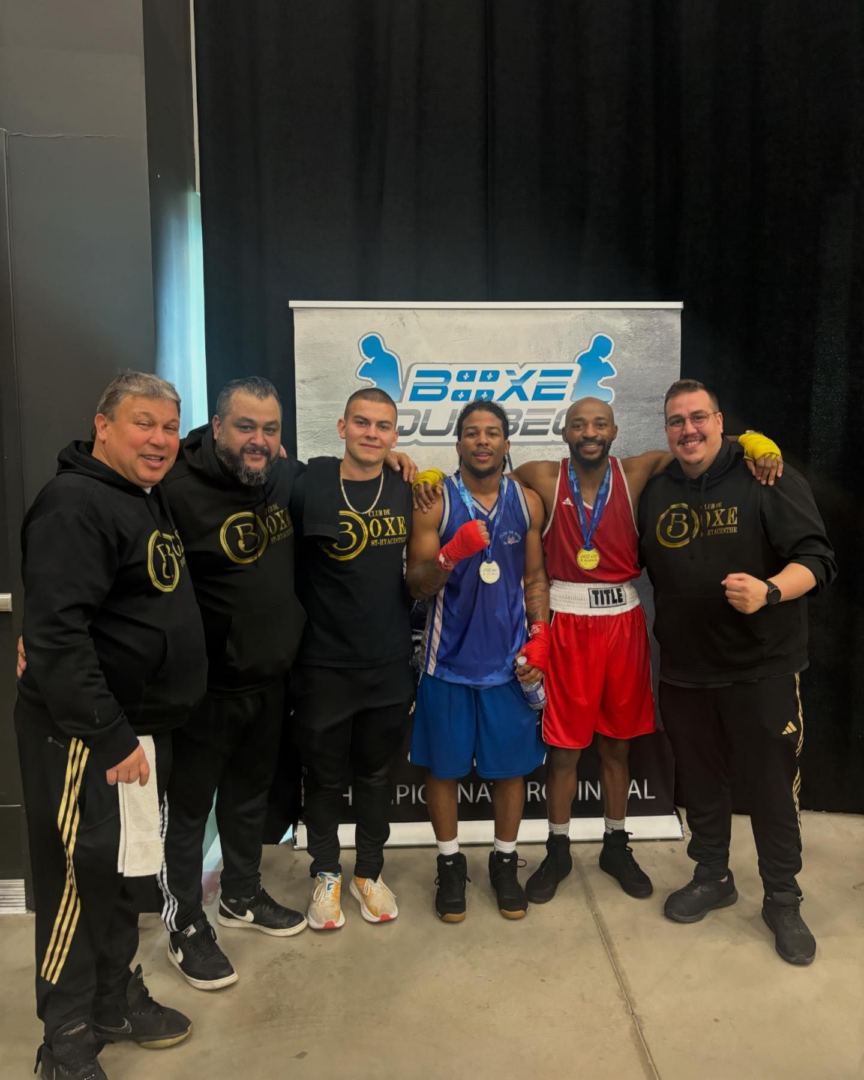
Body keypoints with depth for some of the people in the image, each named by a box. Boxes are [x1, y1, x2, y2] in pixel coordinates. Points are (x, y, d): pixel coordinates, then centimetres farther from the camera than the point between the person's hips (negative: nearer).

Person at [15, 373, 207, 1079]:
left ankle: (116, 999, 39)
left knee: (123, 873, 20)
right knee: (81, 877, 3)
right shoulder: (75, 503, -18)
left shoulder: (152, 500, 12)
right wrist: (111, 739, -24)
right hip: (85, 737, -9)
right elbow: (55, 635, -26)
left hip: (141, 727, 9)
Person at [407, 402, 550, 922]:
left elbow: (536, 578, 8)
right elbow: (417, 585, -9)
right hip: (450, 657, -2)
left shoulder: (528, 502, 3)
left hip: (511, 658, 2)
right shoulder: (434, 502, -6)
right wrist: (451, 554, -27)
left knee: (511, 765, 12)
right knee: (443, 766, 10)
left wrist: (540, 639, -2)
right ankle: (451, 863, 30)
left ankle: (505, 862, 32)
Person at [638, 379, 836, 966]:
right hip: (684, 669, 4)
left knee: (773, 784, 8)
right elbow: (641, 565, 14)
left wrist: (768, 592, -31)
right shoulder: (655, 492, 5)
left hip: (763, 667, -4)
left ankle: (783, 900, 29)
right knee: (699, 779, 17)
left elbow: (817, 559, -14)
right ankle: (713, 877, 39)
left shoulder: (768, 478, -9)